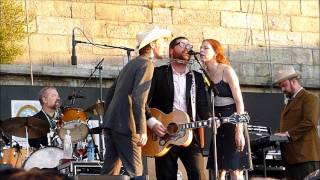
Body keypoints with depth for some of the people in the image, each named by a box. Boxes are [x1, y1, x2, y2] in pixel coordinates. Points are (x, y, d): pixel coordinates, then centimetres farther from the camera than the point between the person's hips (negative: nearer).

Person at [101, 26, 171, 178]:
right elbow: (138, 98, -20)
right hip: (125, 125, -9)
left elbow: (111, 93, 24)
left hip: (110, 122, 9)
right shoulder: (146, 64, -7)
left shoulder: (132, 63, 20)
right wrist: (142, 130, -23)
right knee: (135, 172, -7)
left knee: (110, 171, 9)